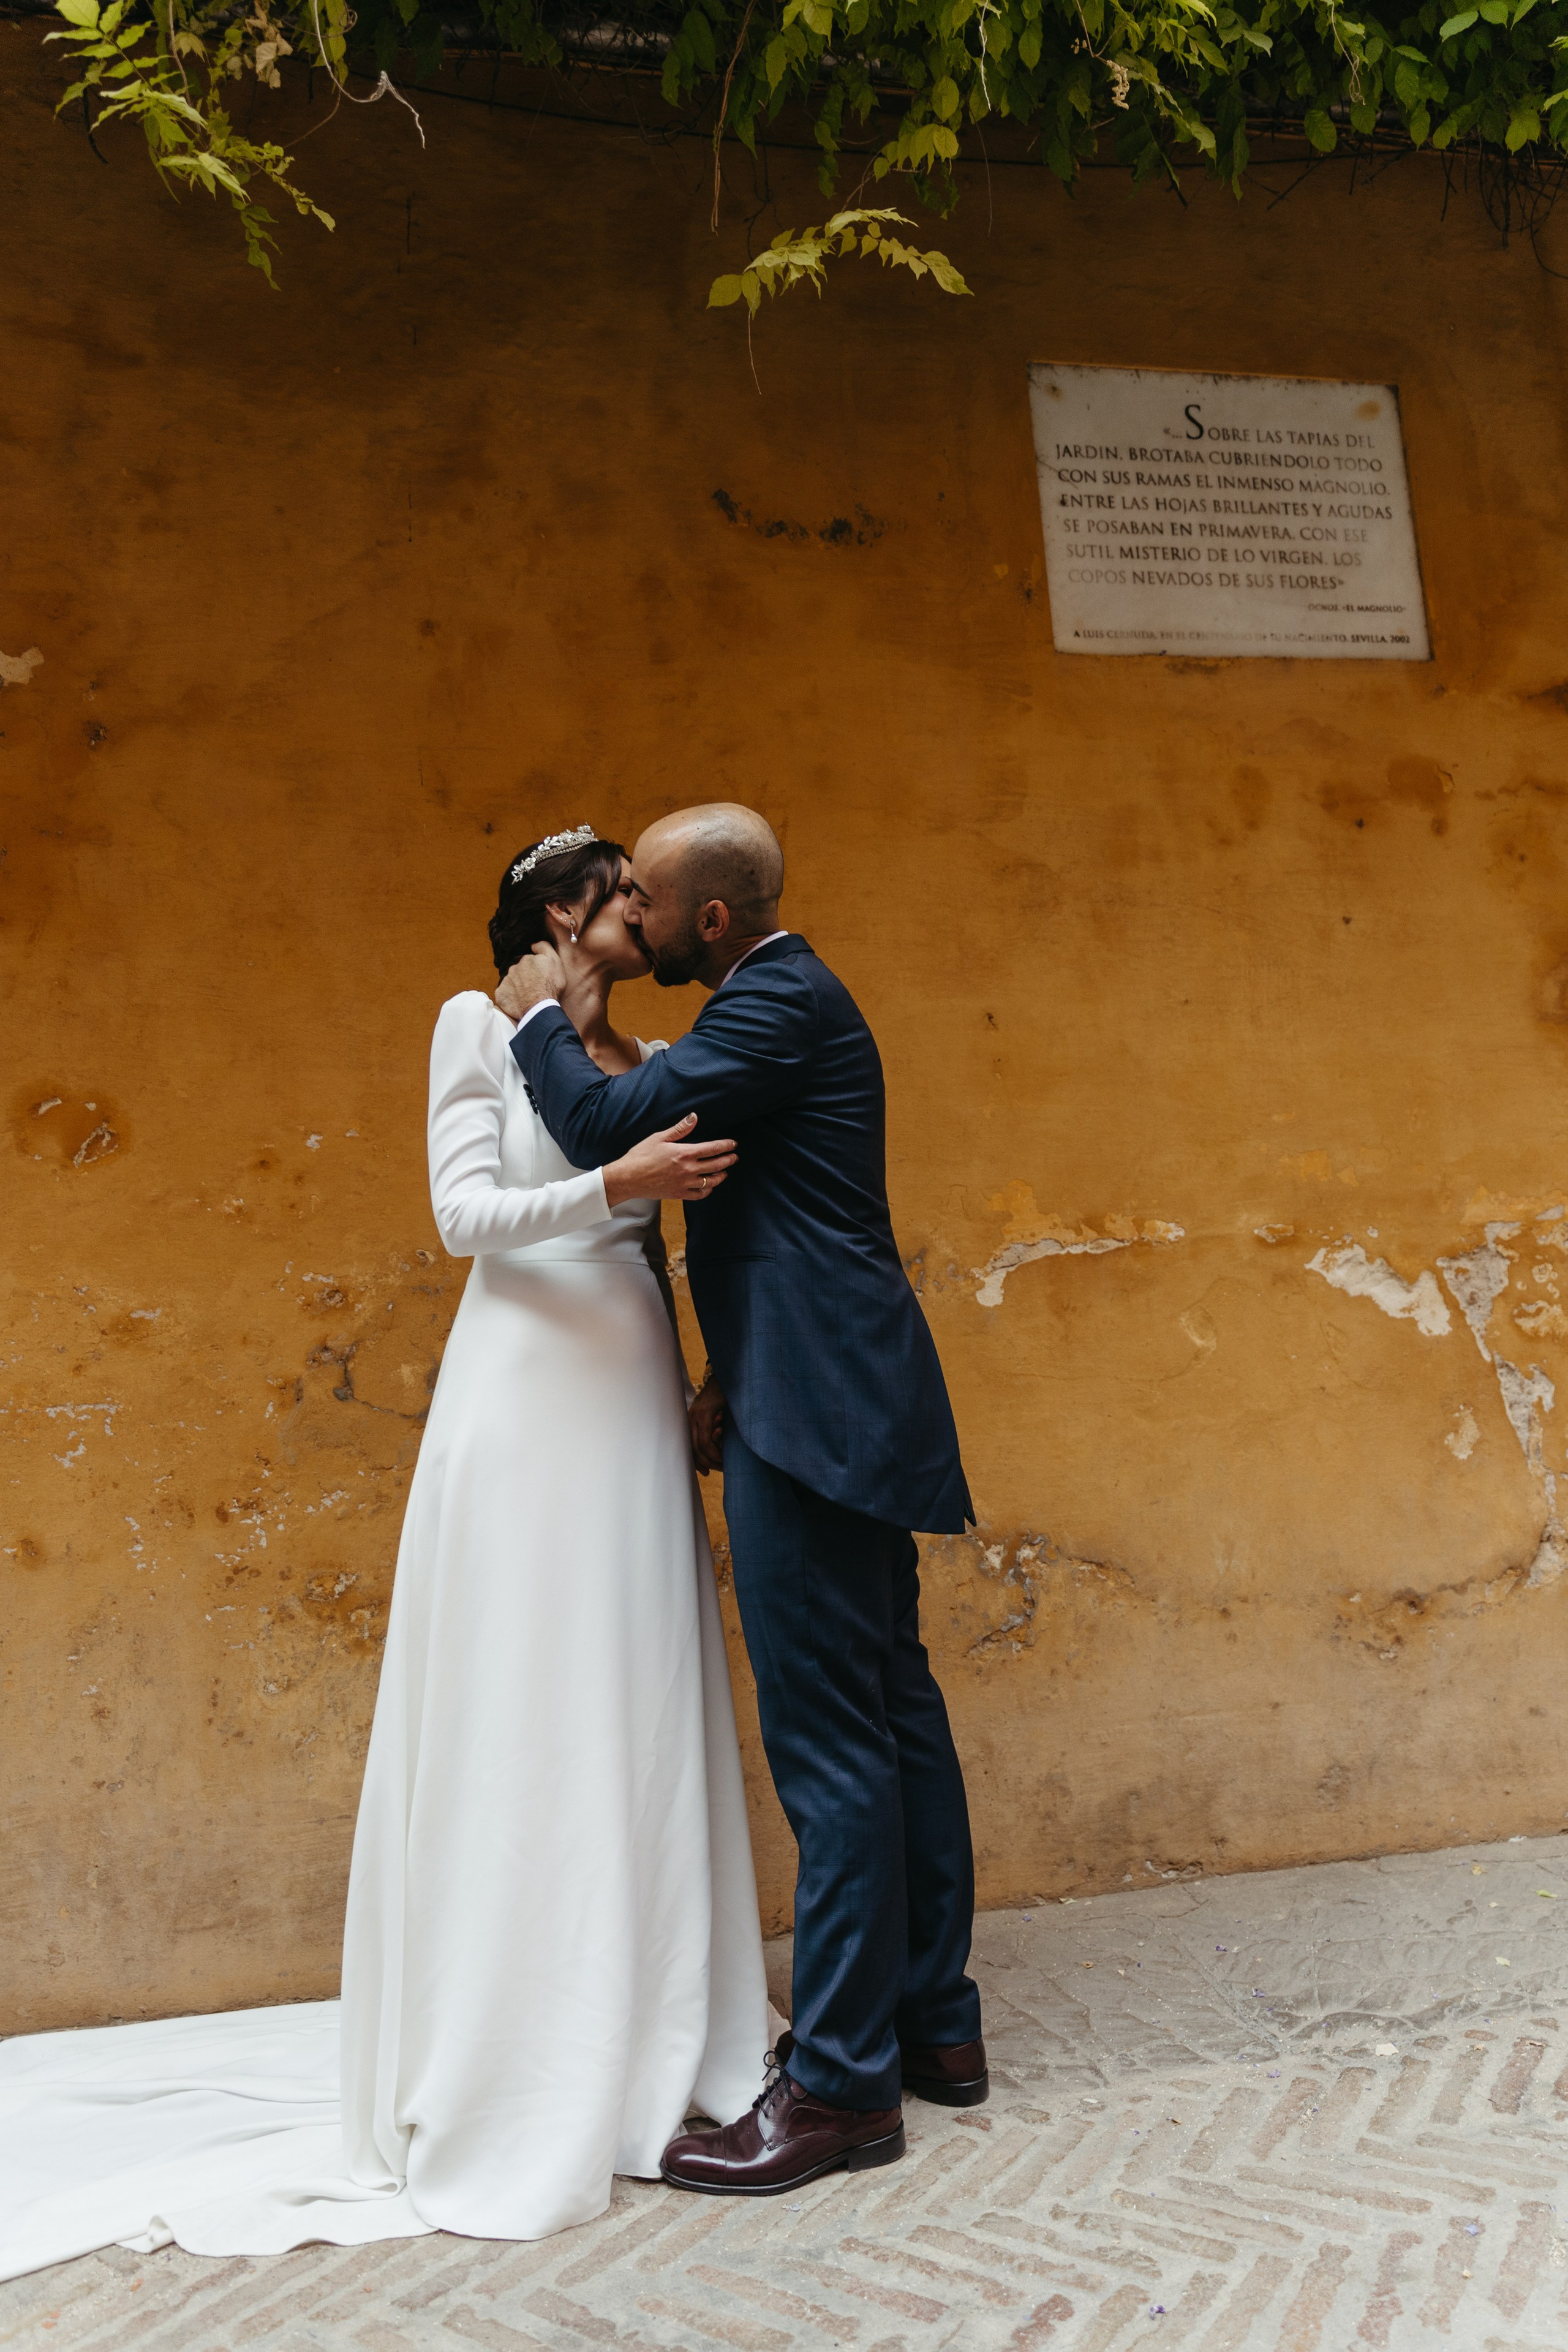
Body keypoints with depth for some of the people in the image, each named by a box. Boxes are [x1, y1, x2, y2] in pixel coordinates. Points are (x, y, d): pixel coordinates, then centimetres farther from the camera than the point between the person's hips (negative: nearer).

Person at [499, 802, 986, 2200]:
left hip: (818, 1409, -11)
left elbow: (612, 1125, -20)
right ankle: (935, 2020, 26)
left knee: (829, 1737, -5)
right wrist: (732, 1385, 19)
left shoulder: (779, 1001, -12)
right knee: (893, 1712, 14)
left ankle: (842, 2082, 4)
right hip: (836, 1401, 11)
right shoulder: (785, 998, 20)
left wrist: (542, 1020, -1)